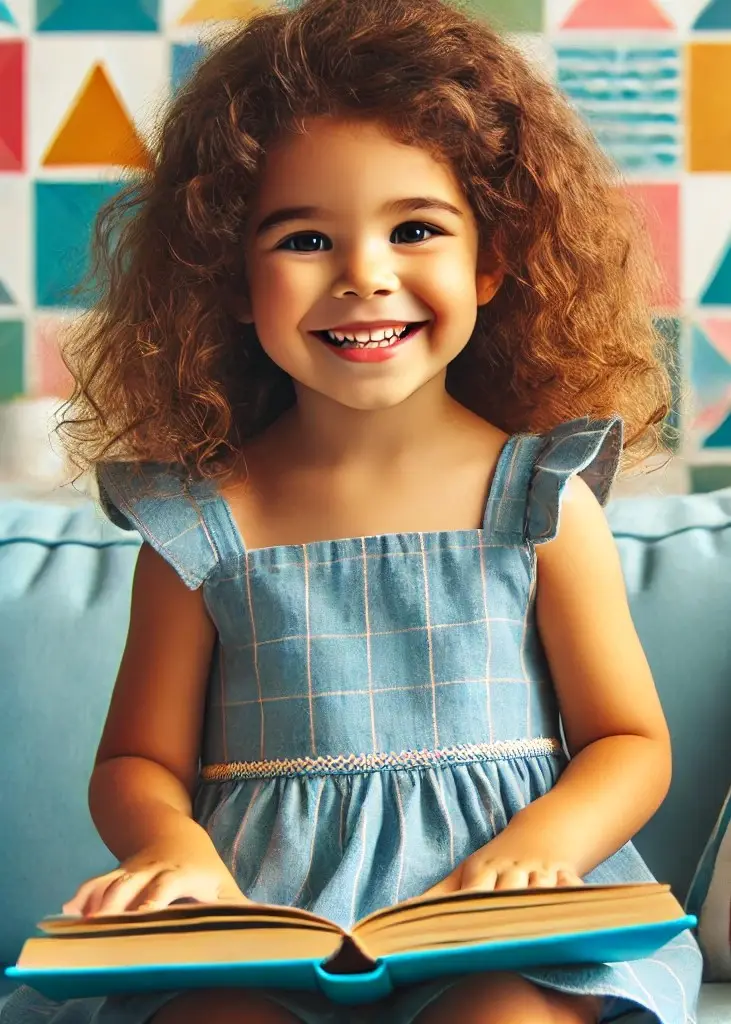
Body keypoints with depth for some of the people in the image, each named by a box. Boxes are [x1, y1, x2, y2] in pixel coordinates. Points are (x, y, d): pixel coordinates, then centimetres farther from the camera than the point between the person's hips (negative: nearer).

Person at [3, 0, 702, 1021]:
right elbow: (140, 758, 8)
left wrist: (541, 841, -15)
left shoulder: (539, 497, 2)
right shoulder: (199, 518, 3)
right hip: (259, 916, 1)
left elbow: (631, 741, 6)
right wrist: (169, 842, -15)